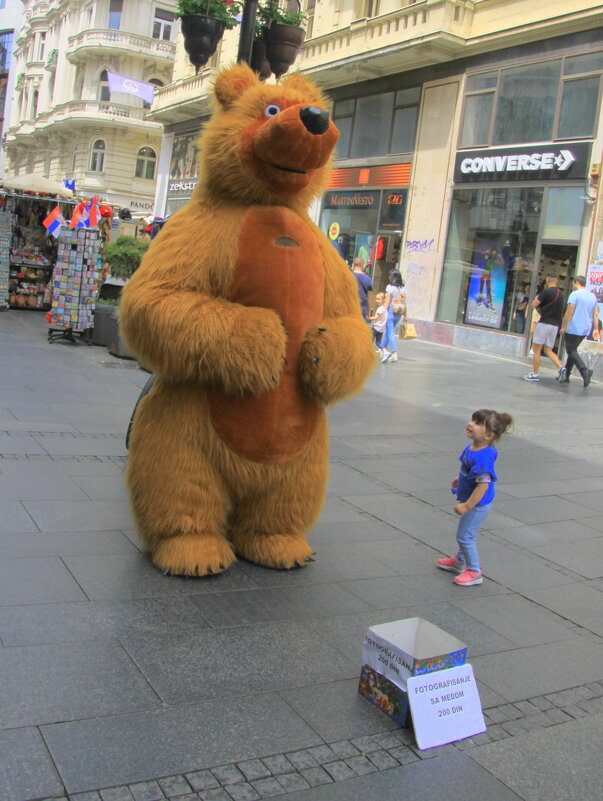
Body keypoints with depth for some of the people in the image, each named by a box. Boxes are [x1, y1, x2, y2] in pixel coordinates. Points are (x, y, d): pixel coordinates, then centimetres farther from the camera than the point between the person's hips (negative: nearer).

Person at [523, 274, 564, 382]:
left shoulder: (546, 292, -11)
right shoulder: (561, 294, 12)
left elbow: (533, 305, -11)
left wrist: (536, 299, 10)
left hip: (544, 323, -7)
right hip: (555, 325, 7)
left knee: (536, 349, 3)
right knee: (548, 350, 13)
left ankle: (535, 374, 5)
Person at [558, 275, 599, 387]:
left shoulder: (575, 294, -10)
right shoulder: (593, 296, 12)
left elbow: (569, 312, -15)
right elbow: (596, 314, 12)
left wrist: (563, 327, -9)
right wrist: (595, 329, 14)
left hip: (574, 329, -7)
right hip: (585, 330, 7)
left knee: (572, 351, -5)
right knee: (572, 350, 17)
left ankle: (584, 371, -26)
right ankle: (565, 375, 19)